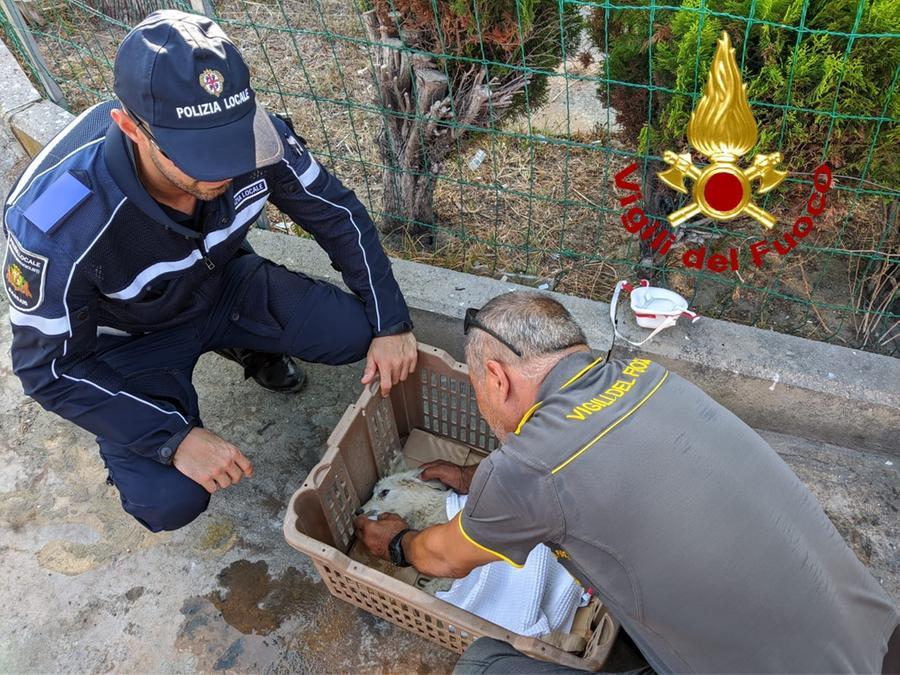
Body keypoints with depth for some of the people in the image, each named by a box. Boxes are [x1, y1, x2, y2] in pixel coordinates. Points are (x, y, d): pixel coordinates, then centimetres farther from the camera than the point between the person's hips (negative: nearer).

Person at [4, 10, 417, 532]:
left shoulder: (255, 134, -28)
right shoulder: (57, 222, -37)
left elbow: (338, 213, -11)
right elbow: (50, 368, -23)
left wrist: (391, 324, -14)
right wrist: (174, 437, -30)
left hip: (226, 285, 3)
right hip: (130, 337, -3)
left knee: (355, 333, -16)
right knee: (172, 501, -20)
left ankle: (252, 346, 16)